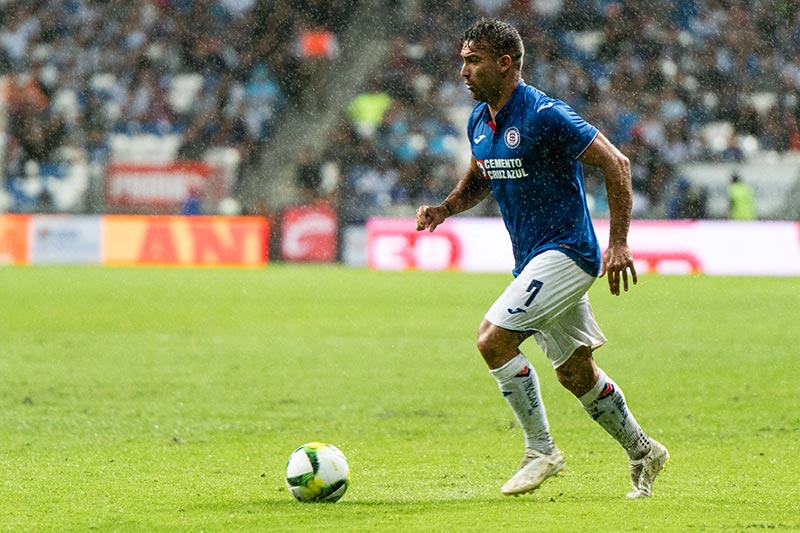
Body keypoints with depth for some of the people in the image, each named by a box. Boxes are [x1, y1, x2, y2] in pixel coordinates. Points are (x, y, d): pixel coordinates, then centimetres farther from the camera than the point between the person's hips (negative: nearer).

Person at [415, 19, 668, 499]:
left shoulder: (544, 115, -19)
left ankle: (541, 451, -8)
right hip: (532, 258, 9)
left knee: (493, 339, -19)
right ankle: (643, 453, 31)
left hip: (565, 252, -9)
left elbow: (615, 163, -17)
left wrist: (619, 243, -20)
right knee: (575, 373, 15)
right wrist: (445, 209, 5)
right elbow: (480, 178, 25)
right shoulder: (479, 122, 7)